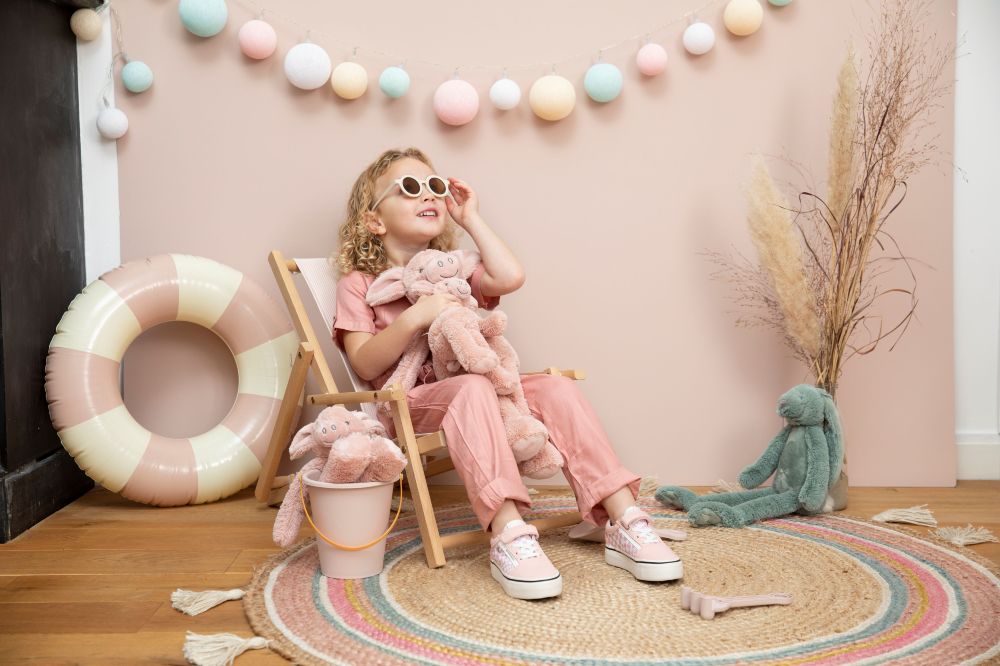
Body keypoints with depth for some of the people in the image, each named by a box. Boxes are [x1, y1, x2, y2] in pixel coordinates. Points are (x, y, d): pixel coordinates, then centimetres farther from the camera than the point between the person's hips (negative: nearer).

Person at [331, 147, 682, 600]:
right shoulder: (358, 285, 7)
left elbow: (510, 277, -2)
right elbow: (365, 365, -8)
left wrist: (471, 219, 6)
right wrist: (413, 318, -21)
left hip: (476, 390, 5)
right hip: (408, 404, -5)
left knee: (556, 388, -20)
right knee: (472, 388, -37)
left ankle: (624, 522, -26)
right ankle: (509, 536, -48)